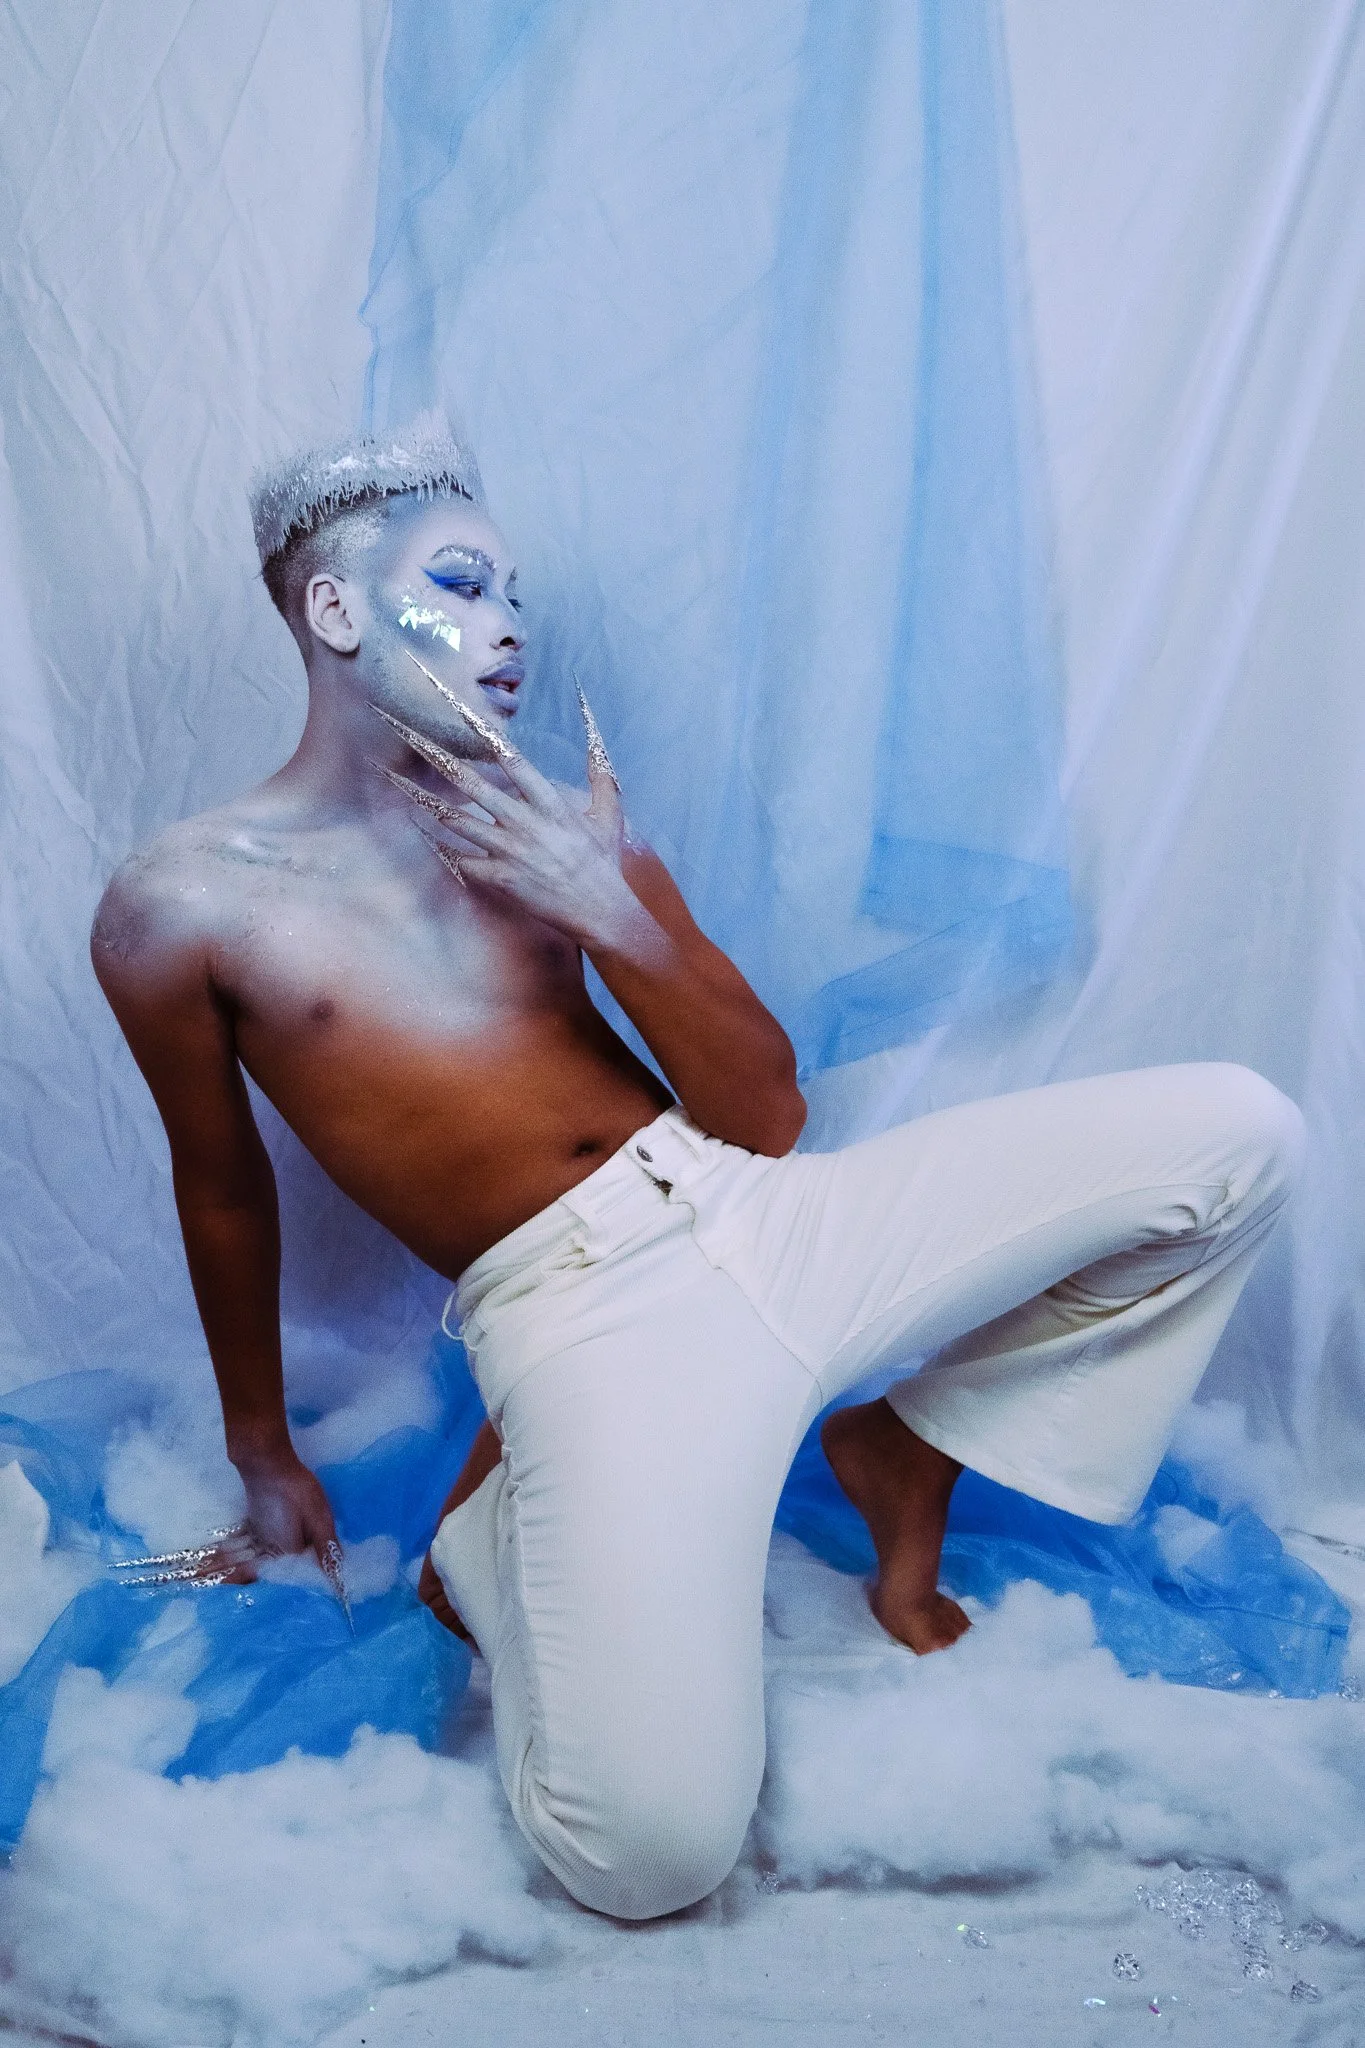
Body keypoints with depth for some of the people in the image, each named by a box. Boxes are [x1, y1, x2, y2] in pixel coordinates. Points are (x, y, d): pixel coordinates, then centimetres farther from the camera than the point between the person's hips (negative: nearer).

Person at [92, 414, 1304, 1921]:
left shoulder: (561, 838, 11)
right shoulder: (180, 906, 2)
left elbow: (770, 1118, 7)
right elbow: (224, 1192, 13)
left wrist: (615, 909, -7)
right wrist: (259, 1450, 22)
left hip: (761, 1221, 5)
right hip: (584, 1322, -4)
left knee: (1238, 1129, -3)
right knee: (651, 1853, -26)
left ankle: (910, 1446, 13)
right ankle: (490, 1539, 6)